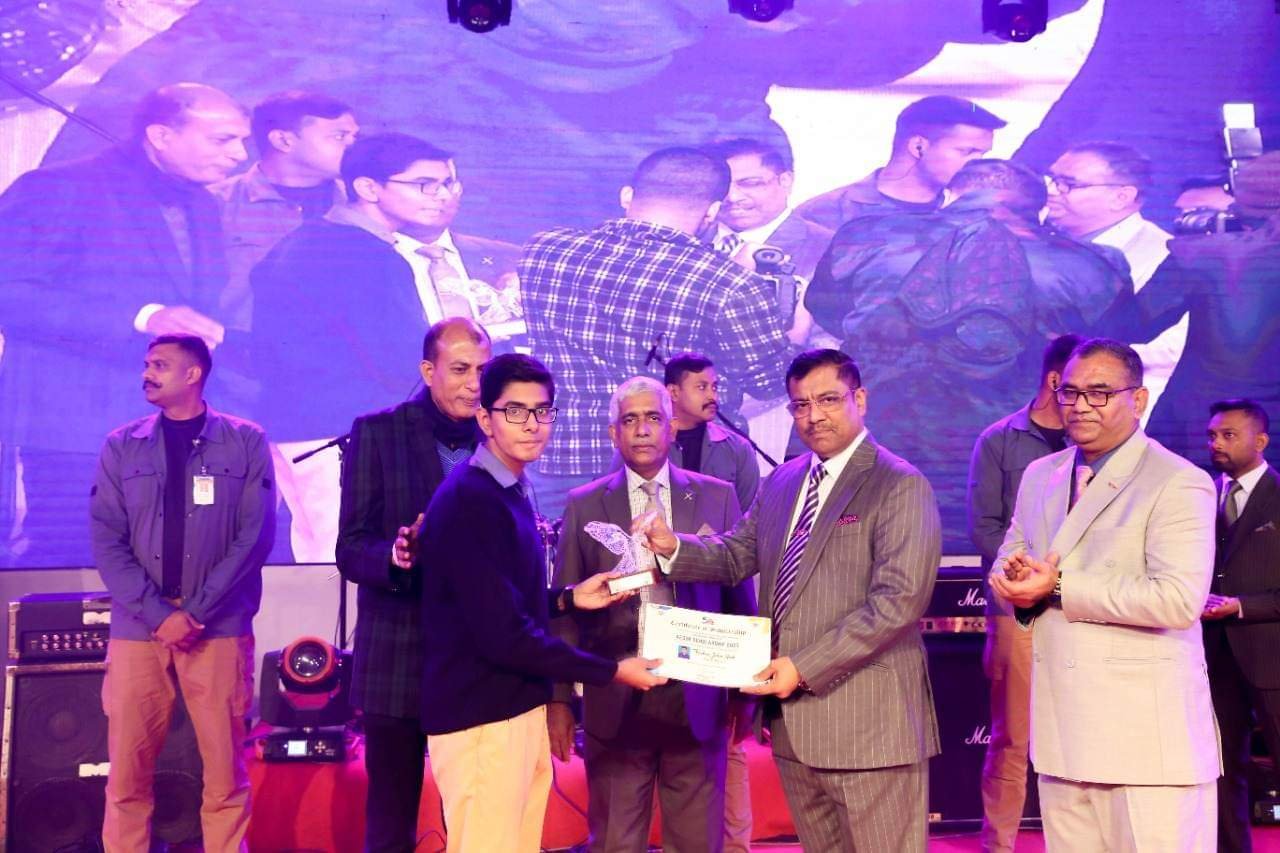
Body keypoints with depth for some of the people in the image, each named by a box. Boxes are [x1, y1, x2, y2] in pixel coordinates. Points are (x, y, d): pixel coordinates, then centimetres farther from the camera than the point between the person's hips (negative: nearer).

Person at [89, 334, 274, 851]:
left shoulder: (246, 443, 3)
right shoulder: (121, 446, 9)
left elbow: (257, 534, -3)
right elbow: (106, 541, 2)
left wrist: (198, 612, -10)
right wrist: (158, 615, -9)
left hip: (221, 631, -2)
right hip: (136, 631, 2)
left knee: (226, 772, 2)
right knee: (127, 774, 3)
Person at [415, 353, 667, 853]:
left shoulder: (512, 490, 11)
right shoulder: (468, 499, -18)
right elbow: (501, 634, -21)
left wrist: (568, 599, 6)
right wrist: (612, 672, -15)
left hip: (520, 708, 9)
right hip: (480, 720, -9)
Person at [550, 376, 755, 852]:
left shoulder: (717, 497, 4)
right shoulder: (584, 505, 3)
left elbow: (739, 597, 6)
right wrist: (558, 698, -1)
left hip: (697, 701, 0)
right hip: (614, 702, 0)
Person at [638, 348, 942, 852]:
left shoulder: (901, 486, -9)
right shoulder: (781, 483, 14)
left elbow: (899, 600, -18)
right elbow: (736, 555, 16)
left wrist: (806, 668, -20)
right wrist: (674, 546, -5)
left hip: (868, 721, -7)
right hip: (792, 718, 7)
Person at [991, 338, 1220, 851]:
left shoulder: (1179, 483, -9)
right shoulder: (1040, 476, 14)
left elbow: (1179, 599, -19)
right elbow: (1007, 559, 20)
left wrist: (1060, 587, -17)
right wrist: (1020, 582, -5)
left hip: (1144, 732, -6)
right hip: (1064, 727, 6)